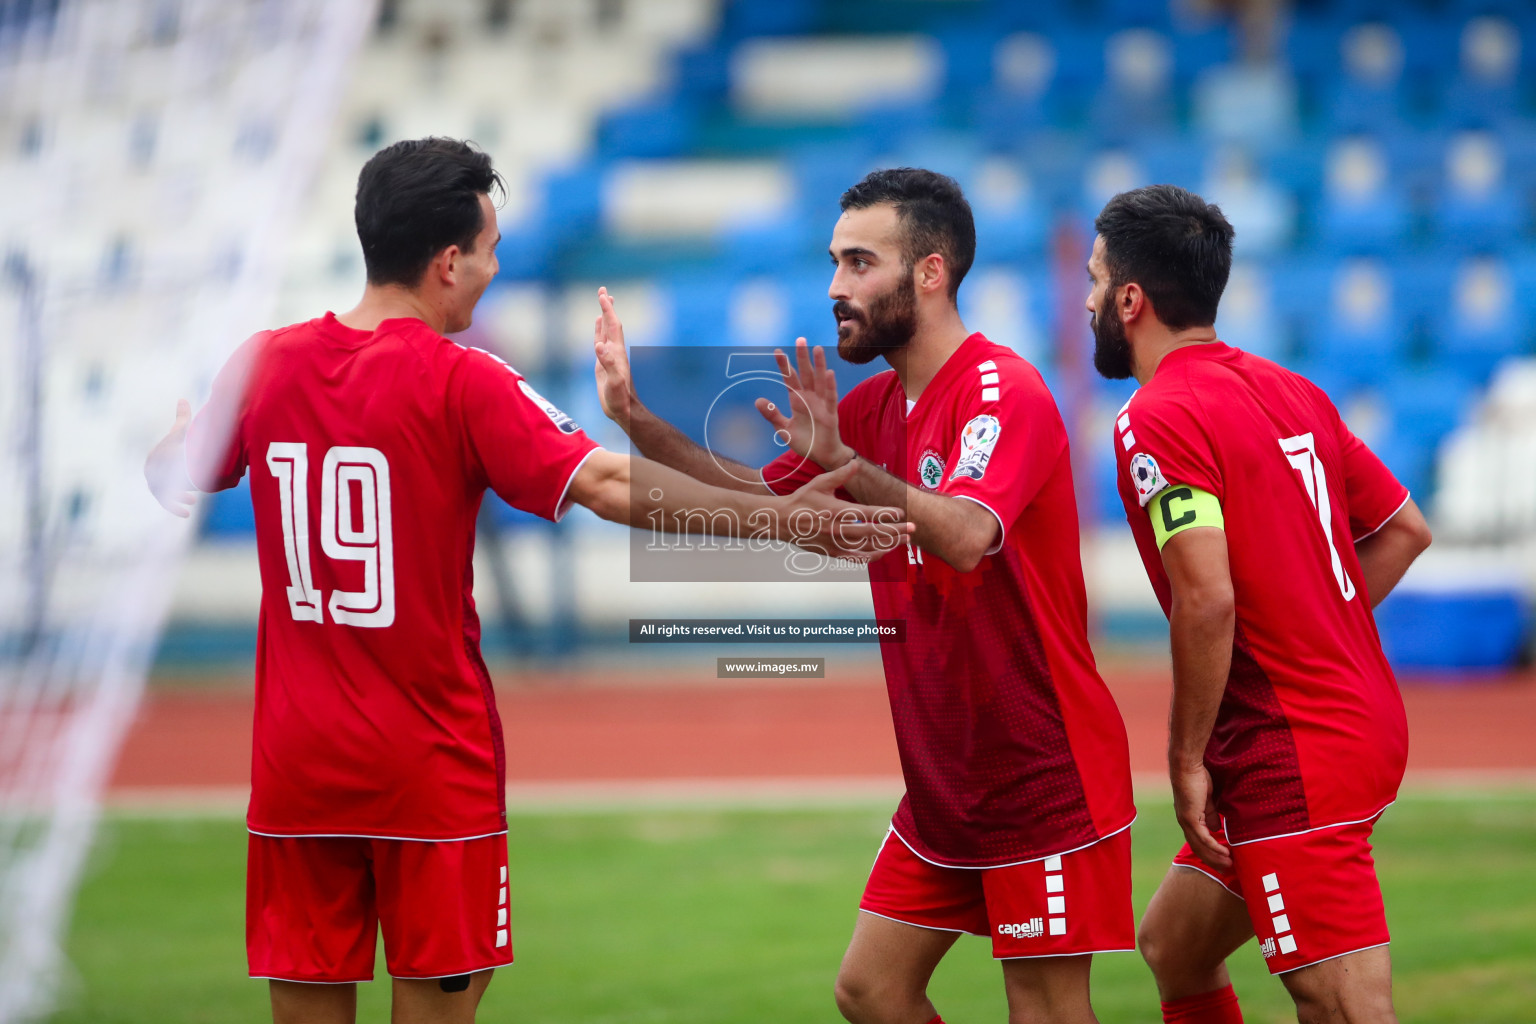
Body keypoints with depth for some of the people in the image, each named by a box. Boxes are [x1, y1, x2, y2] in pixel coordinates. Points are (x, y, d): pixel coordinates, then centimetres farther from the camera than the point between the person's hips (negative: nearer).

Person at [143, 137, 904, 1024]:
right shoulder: (461, 383, -12)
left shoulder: (265, 364, 2)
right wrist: (782, 518, -18)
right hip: (433, 767, -4)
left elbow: (176, 484, 19)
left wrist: (176, 422, 42)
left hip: (298, 764, 4)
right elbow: (609, 487, -20)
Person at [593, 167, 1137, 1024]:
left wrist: (841, 457, -43)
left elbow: (966, 536, -33)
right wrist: (637, 420, 4)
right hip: (946, 784, 9)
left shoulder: (1004, 391, -17)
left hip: (1043, 783, -9)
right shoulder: (874, 405, 11)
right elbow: (762, 499, 15)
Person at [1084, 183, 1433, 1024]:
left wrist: (1188, 757, -14)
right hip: (1363, 724, 10)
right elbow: (1404, 530, 18)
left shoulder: (1156, 420, -14)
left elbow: (1207, 598, -24)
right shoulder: (1292, 391, 12)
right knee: (1172, 946, 22)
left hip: (1292, 760, -10)